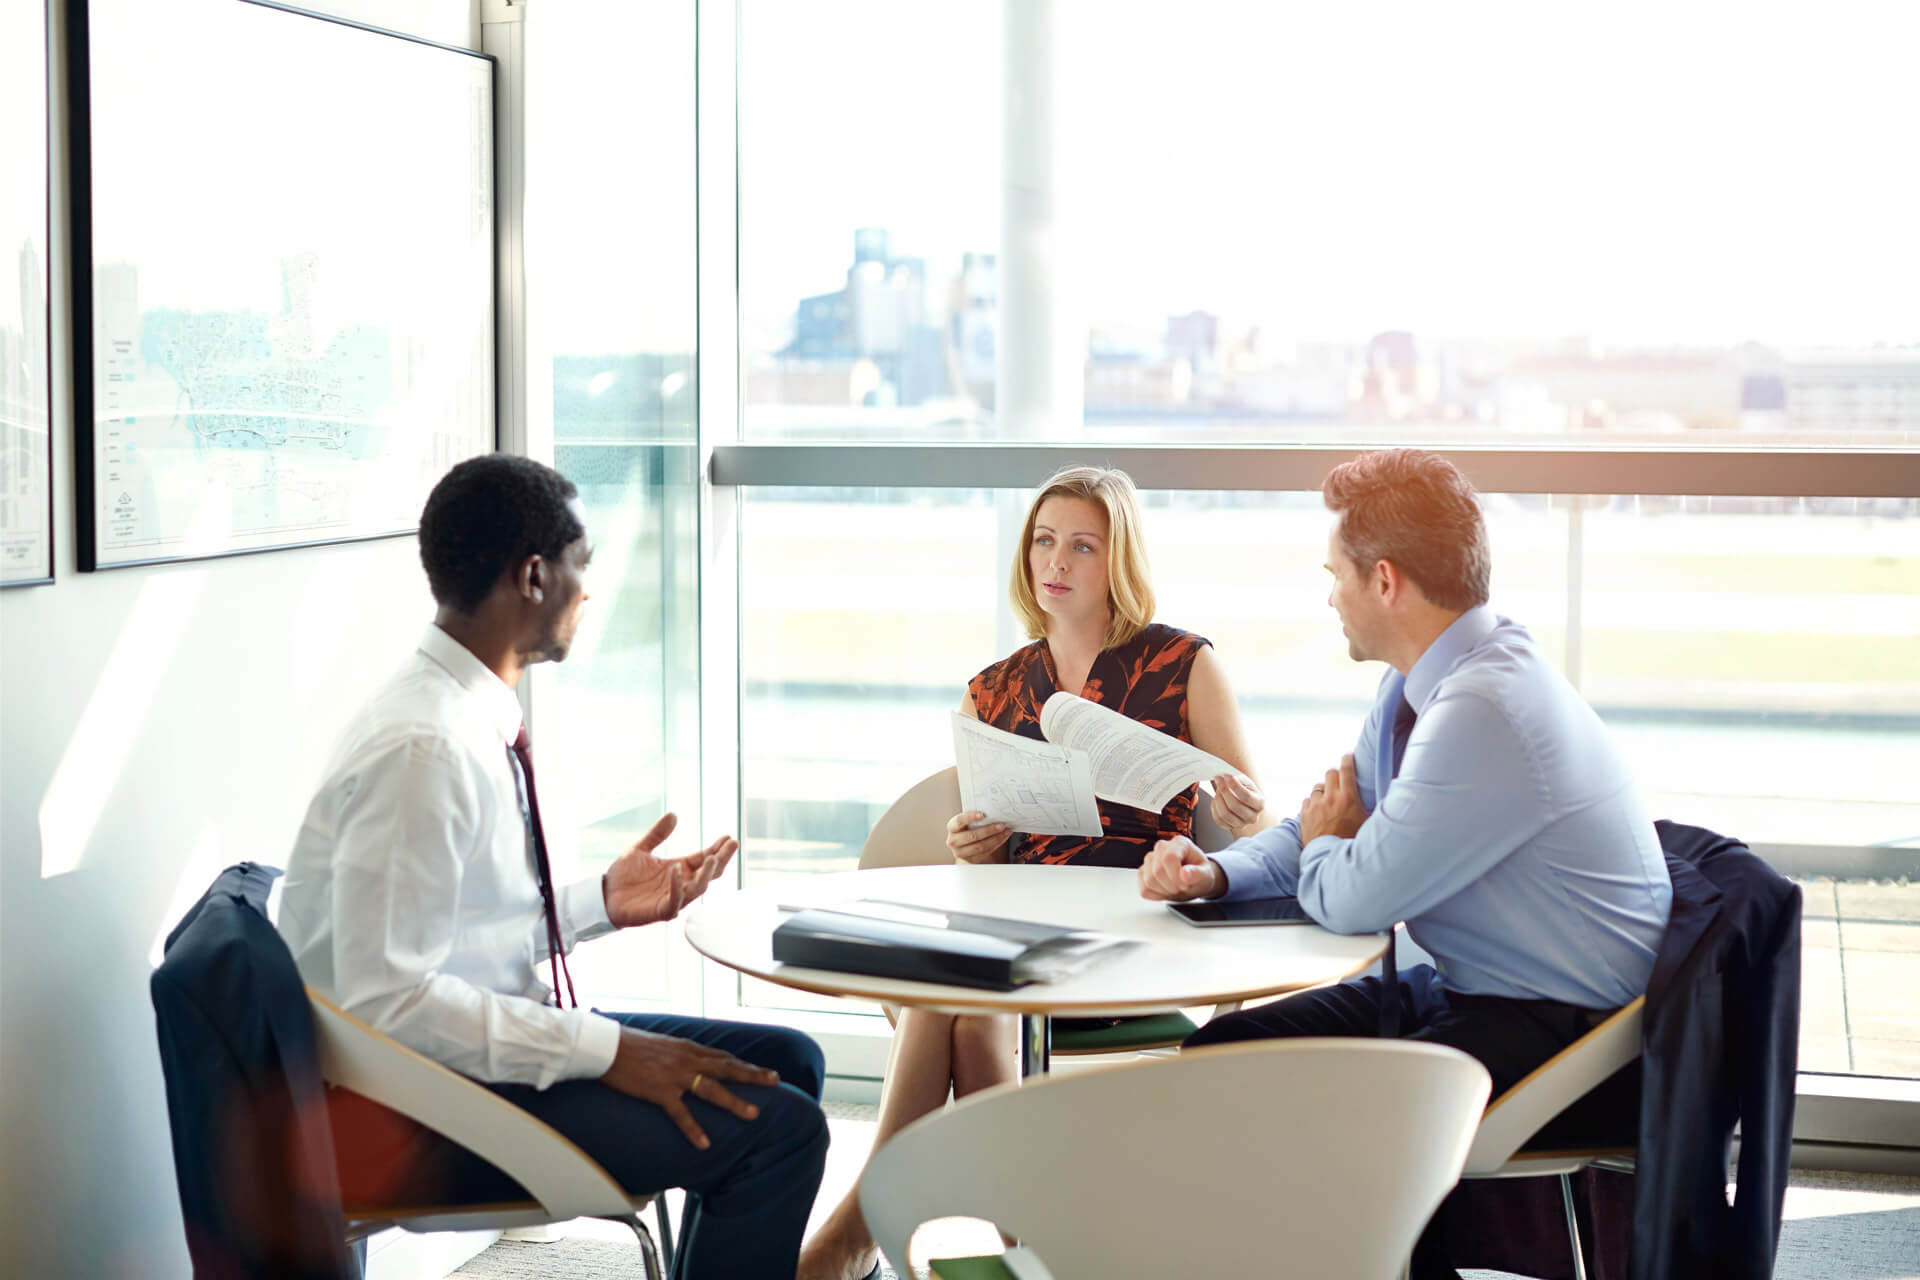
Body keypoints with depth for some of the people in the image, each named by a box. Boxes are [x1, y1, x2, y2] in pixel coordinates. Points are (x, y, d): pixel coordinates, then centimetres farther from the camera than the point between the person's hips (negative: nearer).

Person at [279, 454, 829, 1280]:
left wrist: (602, 902, 8)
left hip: (484, 1045, 10)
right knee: (774, 1126, -19)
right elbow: (387, 999, -26)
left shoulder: (479, 717, 6)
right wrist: (607, 1051, -24)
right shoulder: (422, 749, -23)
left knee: (787, 1060, 12)